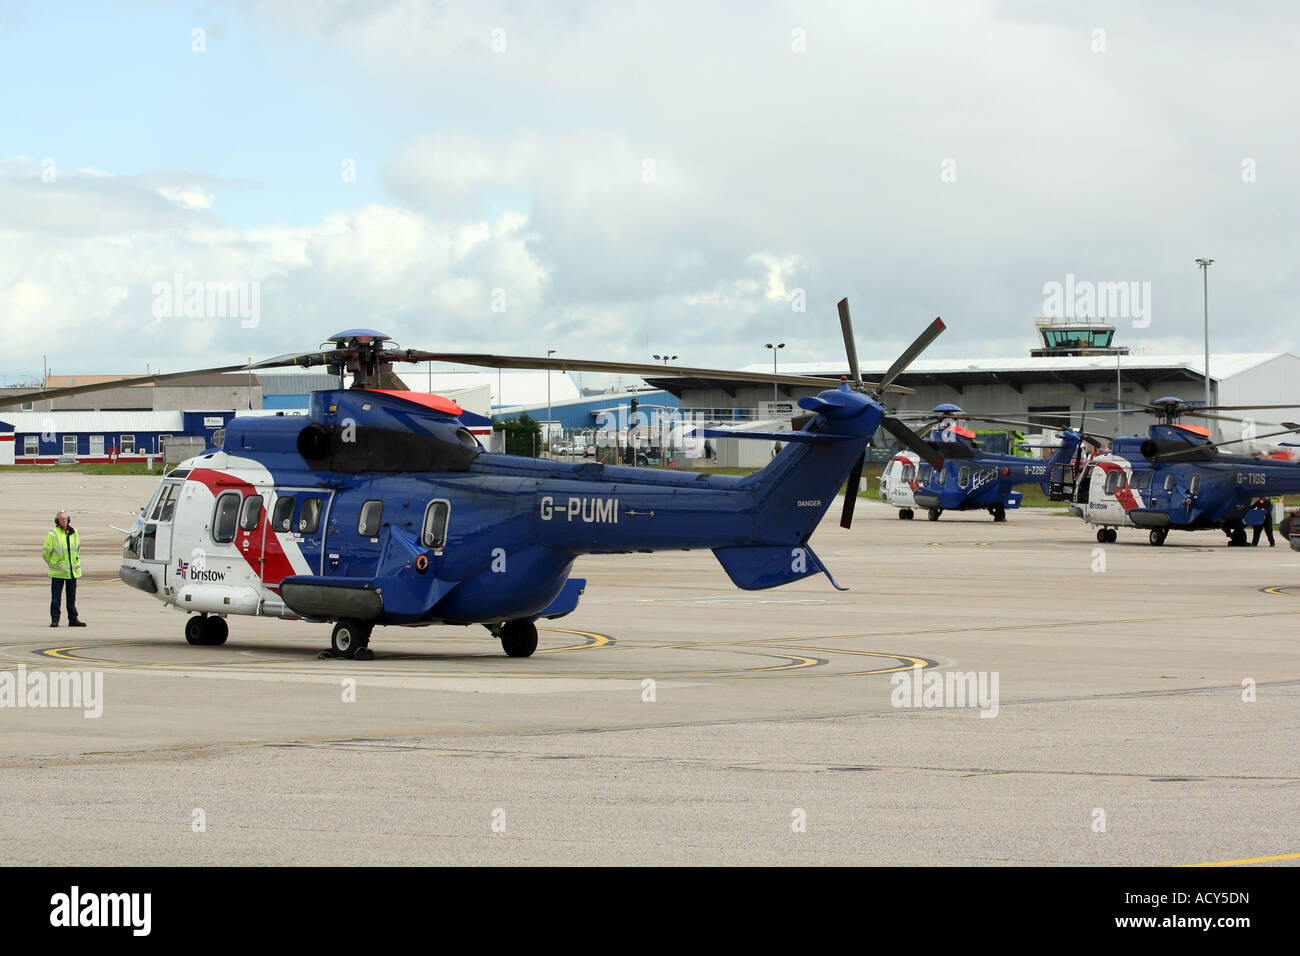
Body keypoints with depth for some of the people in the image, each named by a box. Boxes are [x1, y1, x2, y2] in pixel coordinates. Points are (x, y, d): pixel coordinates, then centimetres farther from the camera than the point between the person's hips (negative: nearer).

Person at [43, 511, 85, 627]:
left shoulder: (74, 533, 7)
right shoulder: (53, 535, -8)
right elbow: (46, 552, -1)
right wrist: (52, 564, 9)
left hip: (73, 571, 4)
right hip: (58, 572, -4)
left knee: (72, 596, 9)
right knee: (56, 597, -3)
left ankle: (73, 619, 14)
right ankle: (54, 619, 2)